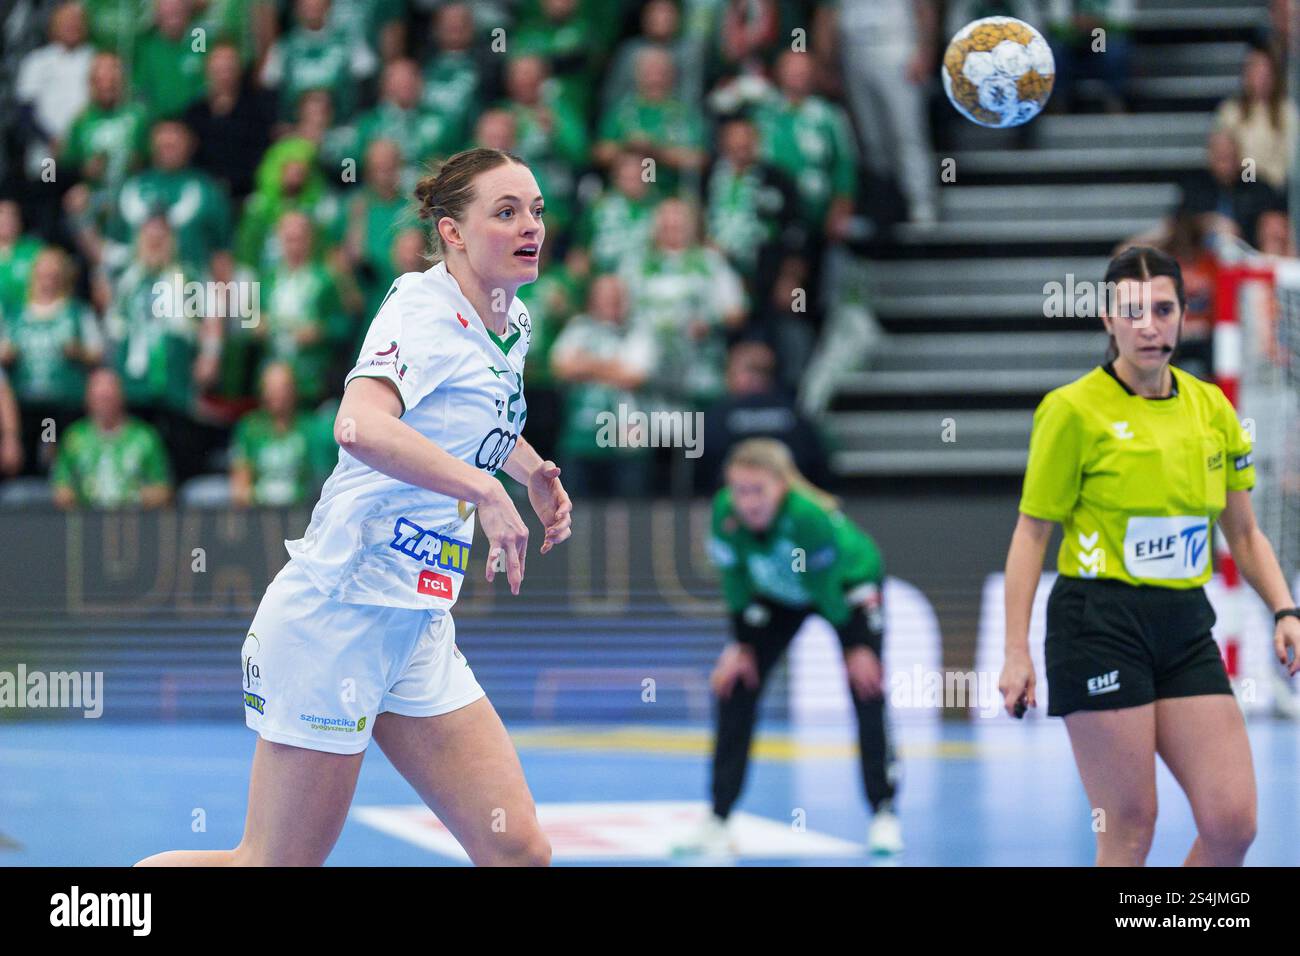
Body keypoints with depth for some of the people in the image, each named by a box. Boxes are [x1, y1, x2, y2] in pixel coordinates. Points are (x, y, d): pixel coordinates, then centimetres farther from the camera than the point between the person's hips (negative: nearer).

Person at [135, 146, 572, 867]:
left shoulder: (512, 326, 12)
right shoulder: (425, 308, -14)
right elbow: (360, 426, -35)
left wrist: (533, 470, 20)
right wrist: (485, 488, -35)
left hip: (419, 631, 8)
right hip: (339, 611, -8)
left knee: (518, 852, -2)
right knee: (276, 865, -1)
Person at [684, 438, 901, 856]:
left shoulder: (809, 515, -42)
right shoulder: (726, 513, -30)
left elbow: (825, 587, -31)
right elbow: (735, 583, -15)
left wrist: (856, 648, -22)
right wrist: (740, 646, -12)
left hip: (849, 582, -4)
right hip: (777, 593, 4)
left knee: (867, 689, -15)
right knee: (733, 686, -6)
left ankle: (884, 816, -4)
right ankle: (717, 823, 0)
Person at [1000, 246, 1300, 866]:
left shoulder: (1212, 409, 10)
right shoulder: (1073, 410, -5)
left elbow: (1243, 534, 18)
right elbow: (1031, 534, -3)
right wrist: (1015, 652, -8)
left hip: (1186, 629, 5)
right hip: (1101, 625, -5)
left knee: (1232, 823, -4)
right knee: (1130, 828, -6)